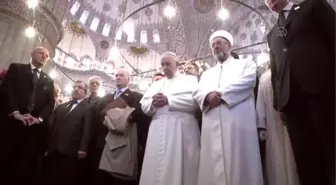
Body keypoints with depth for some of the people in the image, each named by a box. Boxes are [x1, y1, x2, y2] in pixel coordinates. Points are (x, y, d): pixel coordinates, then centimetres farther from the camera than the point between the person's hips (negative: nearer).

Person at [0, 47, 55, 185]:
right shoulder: (16, 68, 15)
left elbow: (51, 102, 12)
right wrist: (15, 112, -12)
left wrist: (40, 118, -7)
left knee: (26, 165, -1)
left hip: (35, 126, 2)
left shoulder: (48, 80, 22)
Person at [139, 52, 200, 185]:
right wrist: (153, 103, -8)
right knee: (155, 167, 2)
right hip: (158, 130, 4)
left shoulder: (190, 80, 11)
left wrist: (168, 100, -11)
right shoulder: (156, 84, 24)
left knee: (179, 167, -2)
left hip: (181, 128, -4)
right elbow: (144, 105, 14)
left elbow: (194, 100, -8)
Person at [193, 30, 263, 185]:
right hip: (212, 125, 4)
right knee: (213, 168, -1)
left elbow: (246, 83, -2)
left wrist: (220, 94, -7)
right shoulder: (207, 73, 28)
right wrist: (208, 96, -11)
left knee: (240, 165, -6)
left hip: (238, 121, -3)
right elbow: (198, 92, 12)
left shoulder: (245, 64, 18)